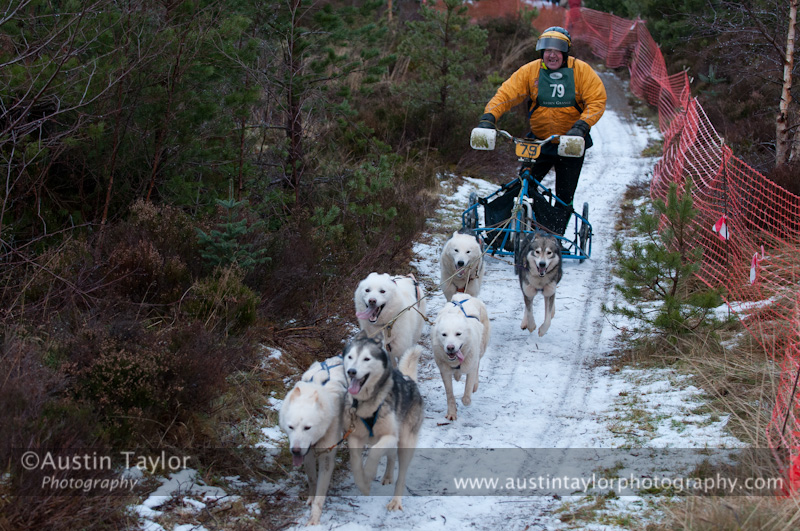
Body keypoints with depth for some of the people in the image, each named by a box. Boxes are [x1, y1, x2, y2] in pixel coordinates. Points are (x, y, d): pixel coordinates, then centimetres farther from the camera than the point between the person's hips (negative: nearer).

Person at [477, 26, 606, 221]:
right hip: (539, 143, 1)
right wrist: (488, 117, -26)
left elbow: (597, 102, -12)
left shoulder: (582, 71, -7)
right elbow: (506, 94, -10)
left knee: (565, 198, 3)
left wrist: (581, 126, -28)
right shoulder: (530, 71, -5)